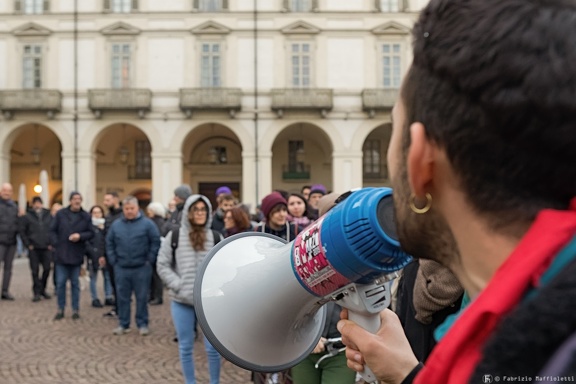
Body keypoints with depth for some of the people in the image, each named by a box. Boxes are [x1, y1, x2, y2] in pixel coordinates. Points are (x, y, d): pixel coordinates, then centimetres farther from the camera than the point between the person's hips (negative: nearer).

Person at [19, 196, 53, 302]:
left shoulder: (48, 216, 10)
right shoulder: (27, 217, 3)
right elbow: (22, 231, 2)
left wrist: (51, 243, 3)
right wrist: (28, 244, -4)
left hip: (46, 248, 2)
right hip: (34, 249, -2)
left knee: (47, 269, 1)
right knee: (35, 271, -2)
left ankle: (42, 289, 18)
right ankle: (36, 292, 3)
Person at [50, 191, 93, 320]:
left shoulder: (85, 216, 2)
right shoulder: (61, 214, 1)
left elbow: (91, 233, 3)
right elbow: (53, 230, 4)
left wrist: (80, 236, -15)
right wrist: (56, 244, -6)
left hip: (76, 255, 0)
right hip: (61, 255, 0)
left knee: (75, 283, 8)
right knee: (60, 283, 2)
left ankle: (75, 309, 16)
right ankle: (60, 309, 13)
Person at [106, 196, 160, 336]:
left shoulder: (147, 223, -4)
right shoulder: (116, 225, 6)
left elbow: (156, 242, -5)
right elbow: (109, 243, 12)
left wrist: (149, 260, -7)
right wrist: (113, 260, 4)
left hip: (142, 268, -3)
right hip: (121, 268, 3)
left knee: (142, 297, 3)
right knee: (122, 297, 8)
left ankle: (142, 324, 13)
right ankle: (123, 324, 18)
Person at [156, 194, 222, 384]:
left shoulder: (216, 237, 2)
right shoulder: (174, 236, -1)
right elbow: (162, 265, 2)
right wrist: (177, 284, -9)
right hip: (182, 301, 0)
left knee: (213, 347, 5)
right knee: (185, 347, 11)